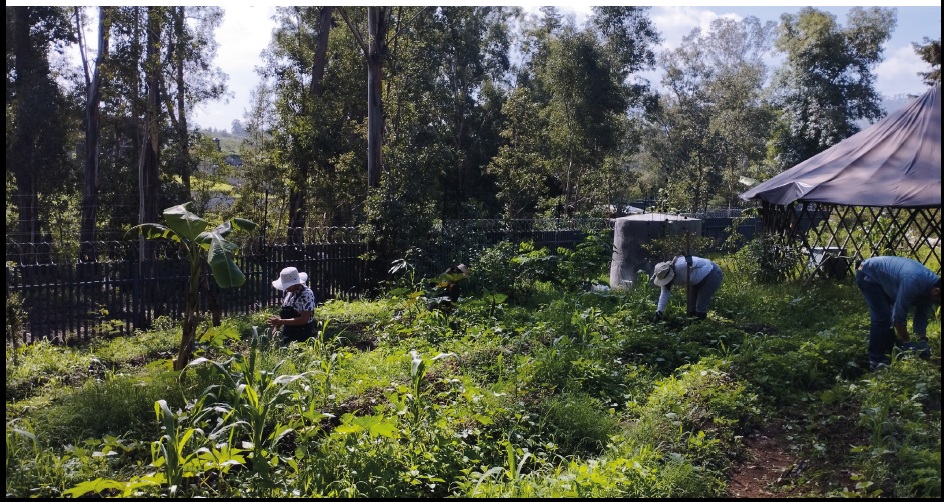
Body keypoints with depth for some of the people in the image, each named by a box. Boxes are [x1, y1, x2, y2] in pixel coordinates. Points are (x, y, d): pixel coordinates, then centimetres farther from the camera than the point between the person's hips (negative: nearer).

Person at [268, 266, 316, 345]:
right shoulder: (289, 292, 5)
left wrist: (281, 321, -22)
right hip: (288, 335, 8)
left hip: (302, 336, -8)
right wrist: (277, 324, 1)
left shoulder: (306, 295, -19)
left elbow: (304, 319, -24)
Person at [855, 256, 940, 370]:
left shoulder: (930, 286, -7)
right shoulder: (913, 283, -36)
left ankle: (889, 353, 23)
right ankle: (876, 361, -8)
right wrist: (907, 342, -18)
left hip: (881, 277, 9)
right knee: (882, 317, -14)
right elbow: (899, 316, -29)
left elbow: (921, 316, 4)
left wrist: (922, 341, -7)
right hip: (868, 275, -9)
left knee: (888, 316, 10)